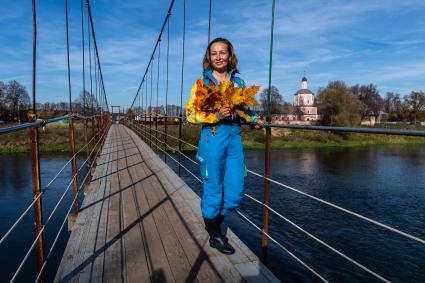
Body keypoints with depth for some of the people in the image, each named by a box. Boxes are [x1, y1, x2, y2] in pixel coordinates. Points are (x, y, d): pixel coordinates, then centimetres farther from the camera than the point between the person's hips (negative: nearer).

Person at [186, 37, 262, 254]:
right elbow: (191, 114, -5)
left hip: (235, 139, 5)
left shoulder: (238, 82, 13)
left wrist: (253, 120, 7)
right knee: (213, 190, 5)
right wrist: (216, 116, -18)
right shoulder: (202, 83, 1)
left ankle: (214, 224, 36)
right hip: (212, 139, -4)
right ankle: (214, 235, 28)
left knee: (235, 193, 7)